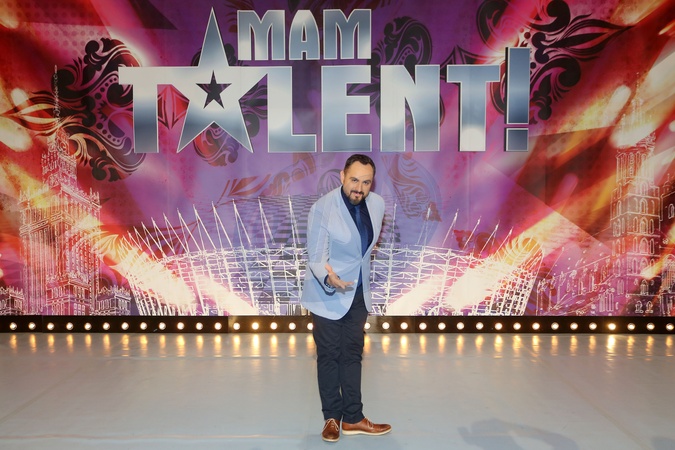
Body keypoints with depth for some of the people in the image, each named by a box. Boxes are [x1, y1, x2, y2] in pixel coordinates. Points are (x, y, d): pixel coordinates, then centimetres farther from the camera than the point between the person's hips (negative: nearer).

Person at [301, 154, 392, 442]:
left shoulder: (377, 204, -5)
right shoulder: (322, 208, -22)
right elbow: (316, 258, -23)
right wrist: (328, 277, -44)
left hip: (358, 292, 5)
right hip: (327, 294, -5)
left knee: (353, 354, 13)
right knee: (329, 356, 5)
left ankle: (353, 418, 24)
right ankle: (331, 418, 22)